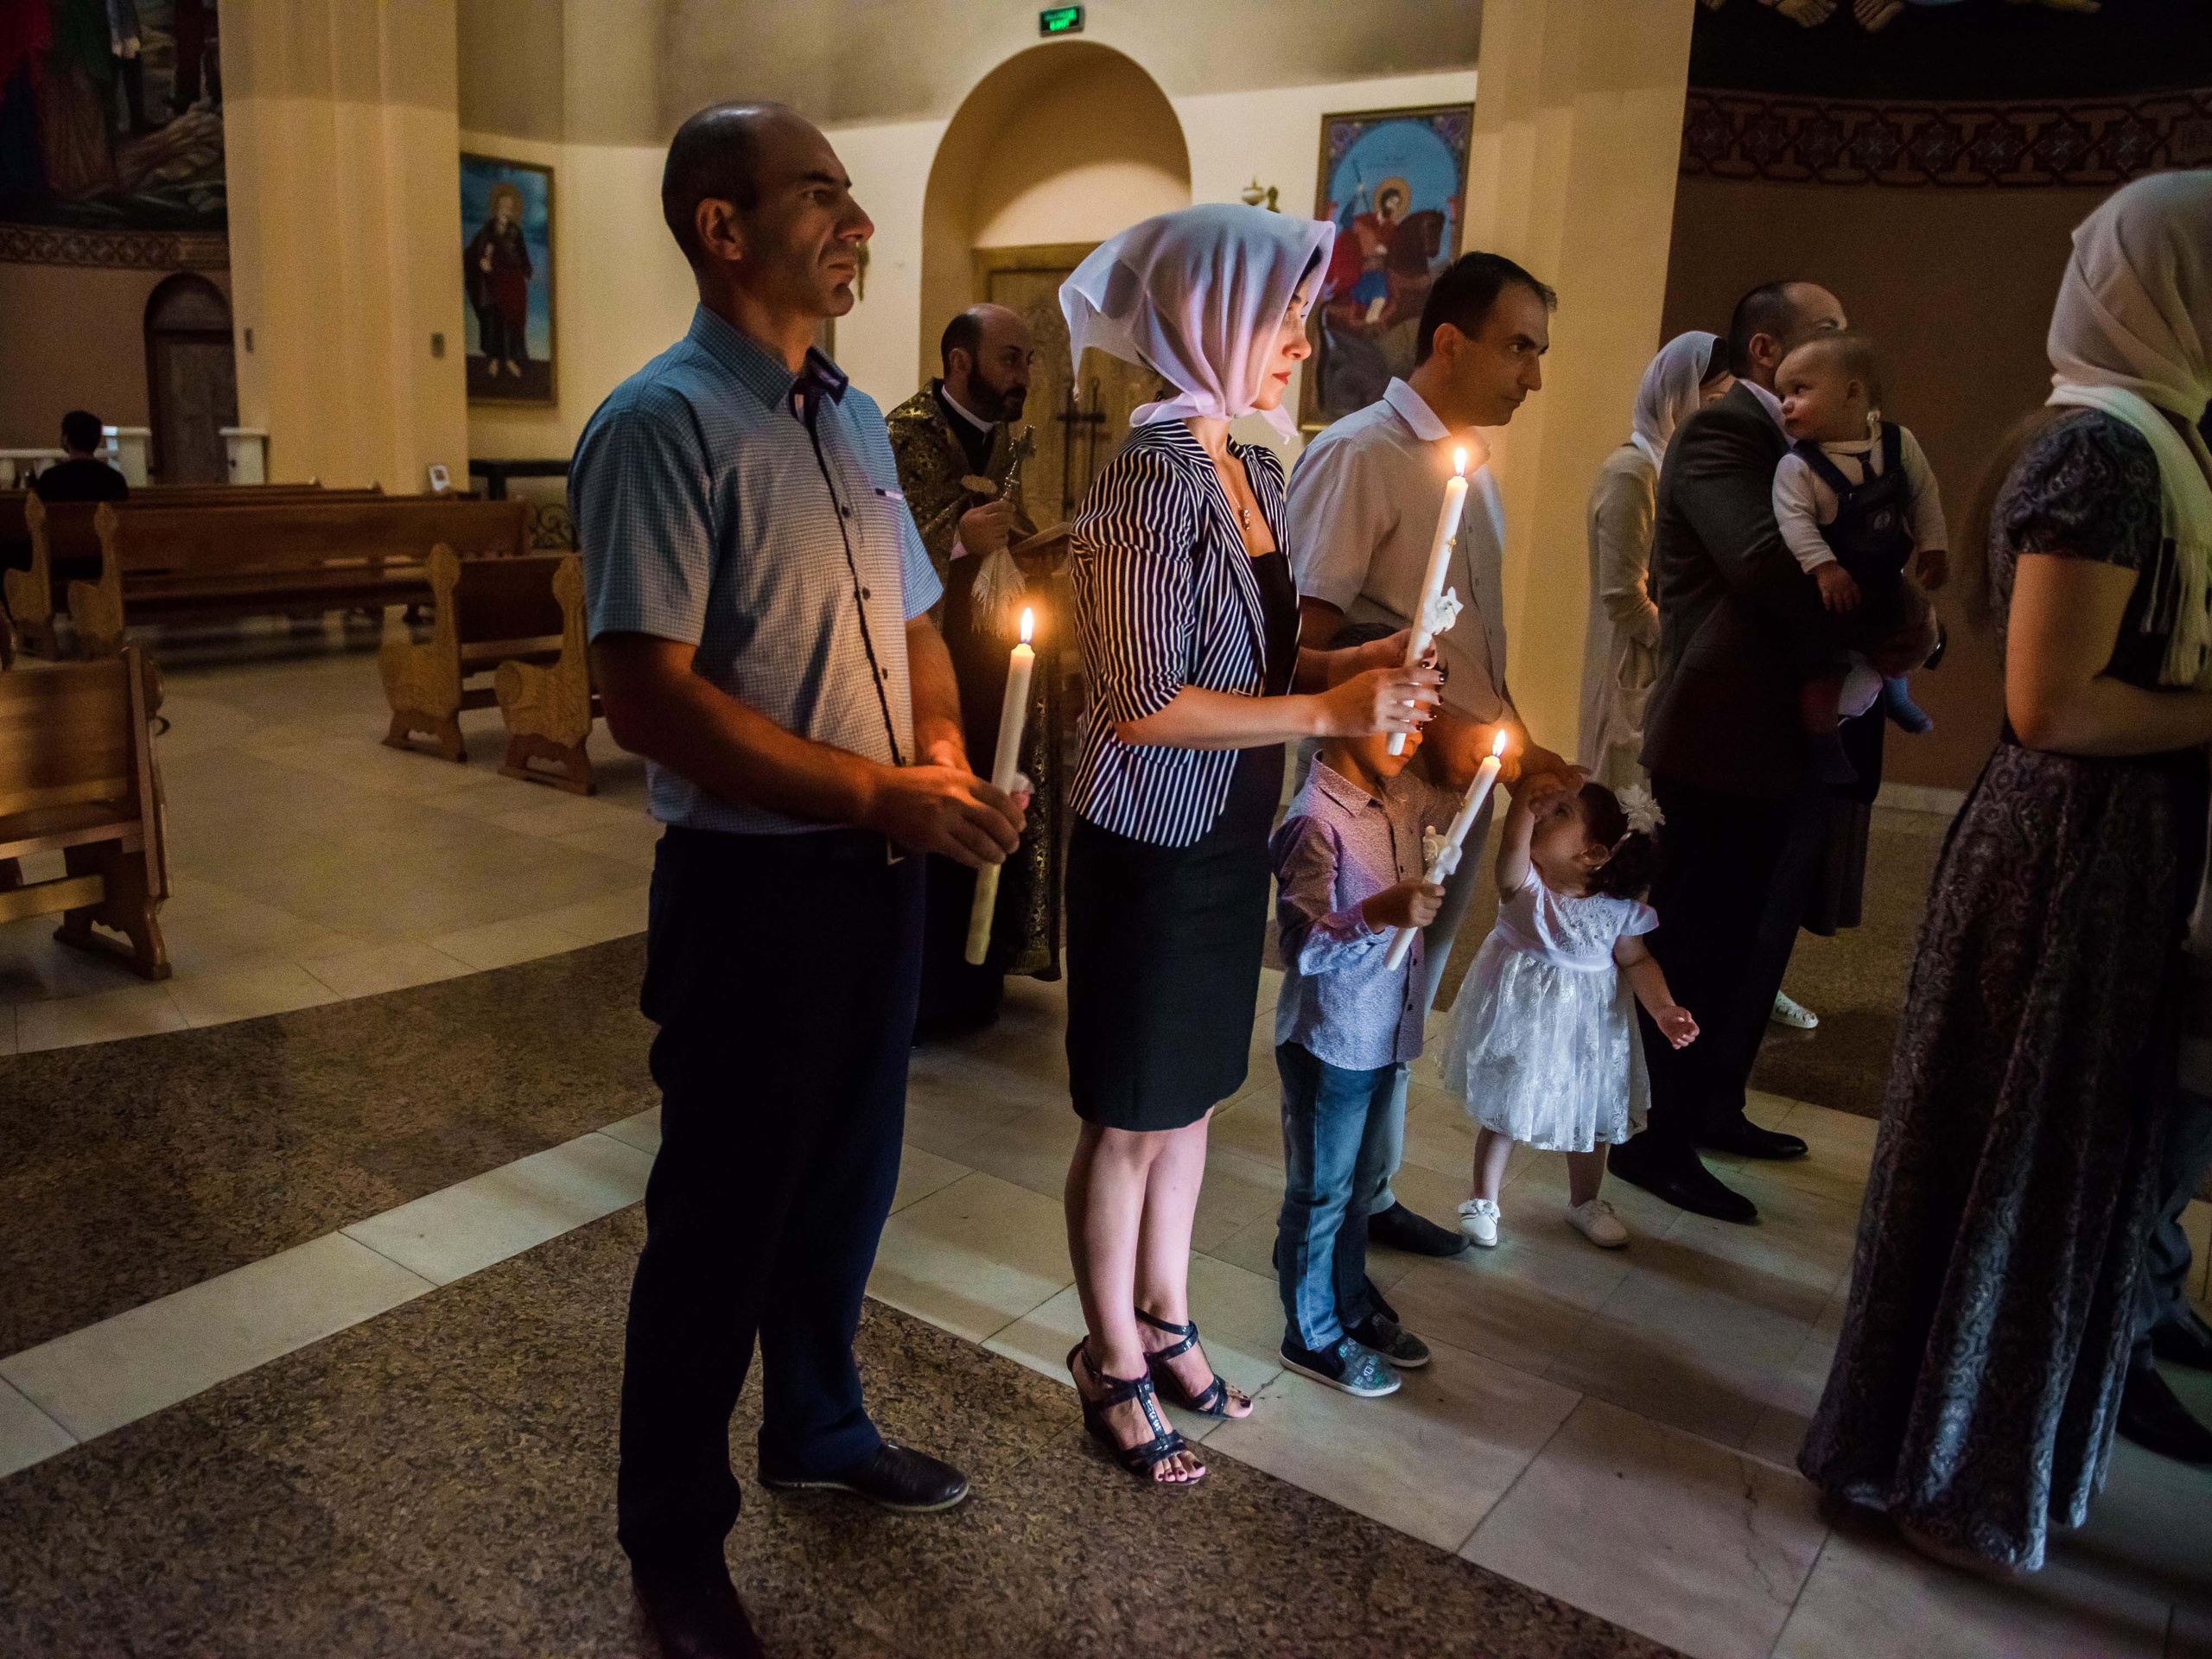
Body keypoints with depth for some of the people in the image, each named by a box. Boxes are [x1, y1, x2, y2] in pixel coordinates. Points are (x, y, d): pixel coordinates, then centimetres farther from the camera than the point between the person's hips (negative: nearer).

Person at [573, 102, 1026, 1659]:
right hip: (754, 886, -8)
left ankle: (820, 1429, 47)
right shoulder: (663, 424, -14)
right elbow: (649, 697, -22)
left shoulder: (856, 419, 12)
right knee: (723, 1222, 8)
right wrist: (879, 792, -22)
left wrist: (947, 759, -2)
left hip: (881, 875, 8)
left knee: (849, 1183, 22)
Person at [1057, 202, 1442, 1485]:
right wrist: (1330, 712, -22)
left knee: (1194, 1095, 19)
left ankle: (1166, 1319, 38)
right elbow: (1144, 706, -23)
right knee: (1133, 1120, 8)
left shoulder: (1259, 475, 7)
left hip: (1233, 840, 8)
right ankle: (1115, 1361, 28)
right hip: (1153, 846, -8)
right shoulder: (1149, 486, -19)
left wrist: (1364, 662, -2)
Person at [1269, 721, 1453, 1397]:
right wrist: (1380, 912, -40)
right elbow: (1302, 946, -26)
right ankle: (1313, 1336, 28)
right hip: (1329, 1042, -8)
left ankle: (1353, 1305, 43)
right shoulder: (1316, 820, -23)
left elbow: (1448, 804, 24)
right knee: (1321, 1192, 10)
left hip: (1385, 1033, 8)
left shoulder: (1400, 794, 1)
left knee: (1359, 1182, 24)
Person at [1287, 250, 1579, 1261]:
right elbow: (1309, 629, -19)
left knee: (1405, 1002, 17)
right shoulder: (1360, 452, -12)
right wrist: (1432, 728, -20)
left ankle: (1370, 1195, 32)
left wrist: (1516, 745, 10)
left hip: (1462, 779, 8)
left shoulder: (1473, 465, 15)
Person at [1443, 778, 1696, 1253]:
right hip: (1519, 1015, -1)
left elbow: (1636, 961, -3)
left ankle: (1584, 1202, 45)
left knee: (1590, 1115, 19)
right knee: (1500, 1109, 14)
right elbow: (1513, 852, -42)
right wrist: (1526, 803, -57)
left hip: (1587, 1022, 2)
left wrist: (1663, 1008, -17)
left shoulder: (1617, 909, -15)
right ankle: (1483, 1199, 36)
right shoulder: (1524, 883, -20)